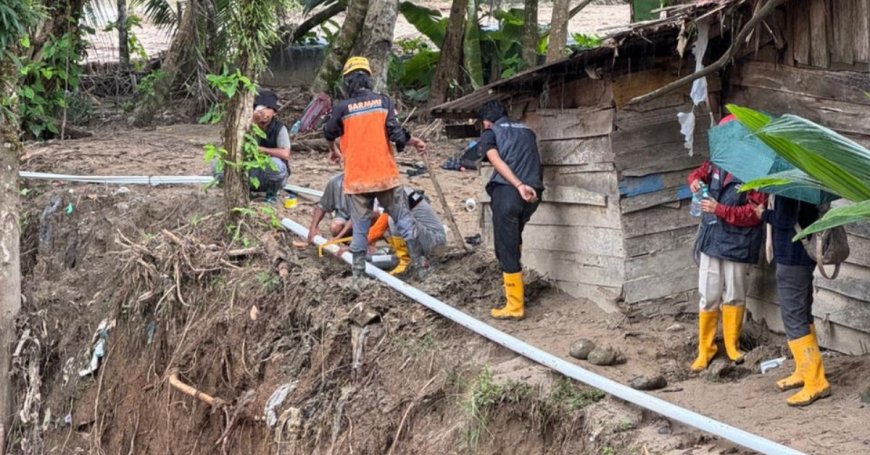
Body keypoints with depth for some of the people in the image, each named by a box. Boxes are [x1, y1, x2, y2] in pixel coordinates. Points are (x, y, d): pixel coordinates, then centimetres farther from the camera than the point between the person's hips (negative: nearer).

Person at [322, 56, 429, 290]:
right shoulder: (383, 102, -5)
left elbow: (329, 134, 11)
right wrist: (415, 142, 12)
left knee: (360, 229, 7)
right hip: (386, 175, 0)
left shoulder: (342, 108, -6)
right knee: (403, 221, 14)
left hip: (356, 180, 0)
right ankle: (419, 265, 18)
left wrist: (334, 150, 33)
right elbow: (396, 134, -9)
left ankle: (358, 278, 8)